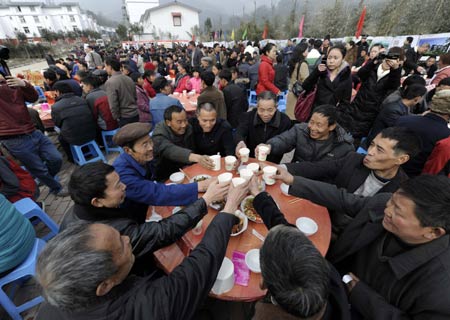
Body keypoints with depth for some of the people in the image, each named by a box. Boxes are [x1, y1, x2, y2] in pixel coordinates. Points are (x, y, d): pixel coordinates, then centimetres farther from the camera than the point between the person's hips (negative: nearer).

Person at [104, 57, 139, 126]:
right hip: (135, 115, 6)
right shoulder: (129, 79, 6)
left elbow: (113, 105, -19)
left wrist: (117, 118, -7)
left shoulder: (110, 82, -14)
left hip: (124, 118, -6)